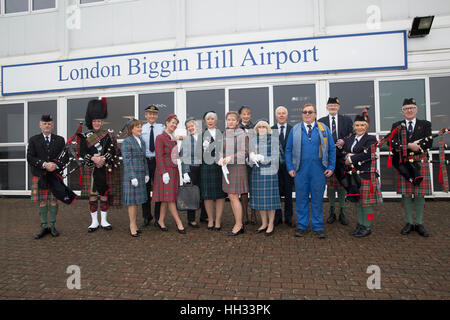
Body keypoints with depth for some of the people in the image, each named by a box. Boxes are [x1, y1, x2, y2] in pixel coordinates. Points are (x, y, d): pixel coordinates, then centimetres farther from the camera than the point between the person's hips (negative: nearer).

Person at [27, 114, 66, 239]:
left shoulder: (60, 140, 8)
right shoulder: (33, 140, 6)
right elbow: (30, 158, -3)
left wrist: (56, 165, -15)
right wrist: (44, 164, -18)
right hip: (39, 176, 0)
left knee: (54, 200, 5)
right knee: (42, 202, 5)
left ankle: (52, 226, 17)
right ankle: (44, 227, 16)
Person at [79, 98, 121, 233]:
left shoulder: (109, 134, 5)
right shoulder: (85, 136, 7)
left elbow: (113, 151, -3)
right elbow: (82, 153, -1)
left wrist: (104, 159, -18)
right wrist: (93, 158, -18)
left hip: (106, 170, 0)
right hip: (91, 170, 0)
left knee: (104, 195, 6)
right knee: (92, 196, 4)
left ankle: (104, 221, 18)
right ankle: (94, 222, 16)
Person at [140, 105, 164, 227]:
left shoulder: (162, 128, 4)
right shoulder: (141, 129, 5)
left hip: (158, 161, -1)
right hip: (145, 161, 1)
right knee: (145, 189, 8)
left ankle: (158, 217, 17)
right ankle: (146, 216, 23)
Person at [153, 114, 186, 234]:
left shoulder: (174, 138, 15)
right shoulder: (160, 138, -6)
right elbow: (159, 157, -12)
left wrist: (179, 170, 14)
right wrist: (164, 173, -18)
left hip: (174, 170, 7)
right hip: (165, 170, -7)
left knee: (167, 198, 10)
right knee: (169, 197, -4)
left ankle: (161, 221, 19)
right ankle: (179, 223, 0)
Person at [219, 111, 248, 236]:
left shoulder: (242, 134, -6)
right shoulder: (224, 134, 12)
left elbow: (244, 152, -10)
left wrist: (230, 158, -18)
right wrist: (221, 159, -5)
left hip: (237, 167, -6)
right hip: (227, 167, 6)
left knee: (234, 197, -6)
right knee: (231, 197, 8)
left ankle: (238, 225, 9)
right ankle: (239, 224, 20)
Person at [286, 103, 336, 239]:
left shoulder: (324, 129, 7)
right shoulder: (295, 130, 7)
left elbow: (332, 149, 8)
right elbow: (288, 150, 6)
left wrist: (331, 167, 0)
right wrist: (290, 168, -2)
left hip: (319, 171, 0)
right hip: (300, 171, 0)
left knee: (318, 199, 6)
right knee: (301, 199, 6)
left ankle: (318, 227, 19)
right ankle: (301, 226, 19)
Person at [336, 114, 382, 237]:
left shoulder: (371, 139, -3)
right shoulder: (348, 139, 14)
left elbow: (367, 155, -17)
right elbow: (340, 154, 6)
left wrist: (351, 159, -13)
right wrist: (347, 155, -13)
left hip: (366, 175, -6)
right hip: (354, 175, 6)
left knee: (366, 202, 1)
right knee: (357, 201, 13)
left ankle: (366, 227, 13)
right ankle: (360, 225, 26)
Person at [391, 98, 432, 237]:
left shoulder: (425, 124, 9)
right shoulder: (396, 126, 9)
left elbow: (428, 143, -4)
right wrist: (409, 145, -20)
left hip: (420, 162, 0)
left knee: (420, 193, 4)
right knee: (406, 193, 4)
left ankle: (419, 223, 16)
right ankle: (409, 223, 16)